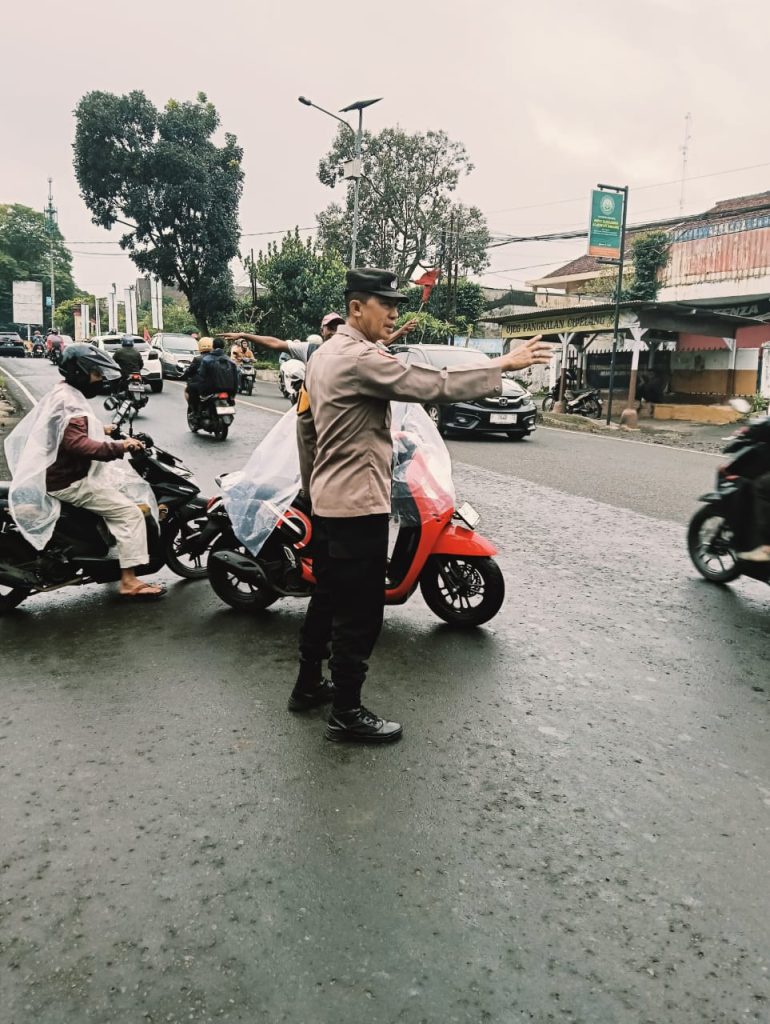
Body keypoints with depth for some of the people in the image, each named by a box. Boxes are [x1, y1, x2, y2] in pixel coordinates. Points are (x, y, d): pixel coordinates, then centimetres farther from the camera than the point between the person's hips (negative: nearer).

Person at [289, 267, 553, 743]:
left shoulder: (324, 355, 13)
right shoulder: (361, 359, -19)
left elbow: (304, 426, 19)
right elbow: (434, 385, -26)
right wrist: (504, 365, -20)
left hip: (326, 502, 11)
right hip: (359, 506, -10)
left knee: (327, 597, 20)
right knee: (360, 613, 0)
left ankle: (308, 685, 33)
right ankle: (347, 713, 11)